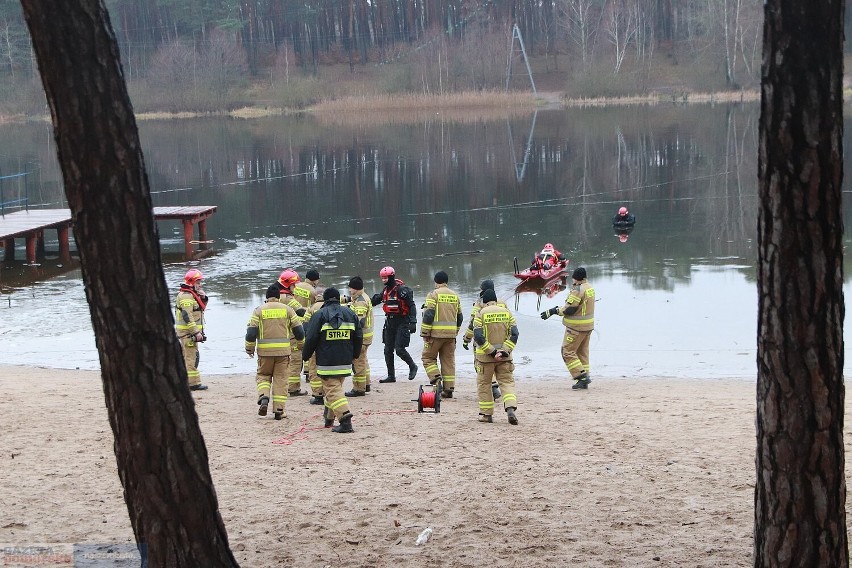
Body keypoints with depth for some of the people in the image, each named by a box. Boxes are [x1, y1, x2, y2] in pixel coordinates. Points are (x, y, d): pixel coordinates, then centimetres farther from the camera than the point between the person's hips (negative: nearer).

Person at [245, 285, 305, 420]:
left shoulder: (259, 310, 1)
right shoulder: (287, 309, 4)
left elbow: (251, 332, -3)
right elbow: (299, 330, 6)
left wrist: (249, 348, 10)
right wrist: (301, 345, 23)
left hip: (264, 350, 0)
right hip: (283, 350, 0)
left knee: (263, 375, 17)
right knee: (281, 378, 7)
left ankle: (263, 397, -9)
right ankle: (279, 410, 5)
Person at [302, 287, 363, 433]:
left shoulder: (320, 315, -6)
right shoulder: (350, 314, 8)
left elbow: (311, 339, -8)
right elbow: (359, 337, 13)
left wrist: (306, 355, 8)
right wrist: (354, 354, 28)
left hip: (326, 362, -5)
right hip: (345, 361, 5)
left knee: (333, 390, -7)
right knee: (336, 387, 21)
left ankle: (345, 419, -23)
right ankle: (329, 418, 31)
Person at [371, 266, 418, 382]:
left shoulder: (402, 289, -13)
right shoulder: (386, 290, 11)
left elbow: (412, 306, -15)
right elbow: (374, 301, 25)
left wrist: (413, 322, -21)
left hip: (402, 323, -8)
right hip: (390, 323, 8)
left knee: (399, 349, -12)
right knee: (388, 350, 6)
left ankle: (413, 366, 13)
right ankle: (391, 376, 13)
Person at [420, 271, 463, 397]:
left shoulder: (433, 295, -6)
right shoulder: (455, 296, 12)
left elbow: (428, 315, -13)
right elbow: (459, 317, 17)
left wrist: (425, 333, -9)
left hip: (436, 334, -5)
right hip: (451, 334, 5)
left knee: (428, 358, 8)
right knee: (449, 361, 9)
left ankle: (436, 379, -11)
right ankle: (448, 389, 7)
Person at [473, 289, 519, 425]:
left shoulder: (481, 314, -5)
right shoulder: (506, 312, 5)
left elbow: (478, 337, -14)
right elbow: (514, 333, -3)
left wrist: (490, 351, -12)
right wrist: (505, 350, -7)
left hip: (485, 356, -2)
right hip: (504, 357, 2)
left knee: (484, 384, 12)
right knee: (507, 382, 4)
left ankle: (486, 414, 15)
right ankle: (510, 409, -18)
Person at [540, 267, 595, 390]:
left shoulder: (578, 290, -20)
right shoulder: (590, 288, 10)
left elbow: (570, 309, -21)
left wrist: (553, 311, -12)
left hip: (576, 327, -9)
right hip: (588, 326, 9)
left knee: (568, 352, -1)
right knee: (582, 352, 15)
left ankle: (582, 376, -7)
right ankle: (584, 380, 15)